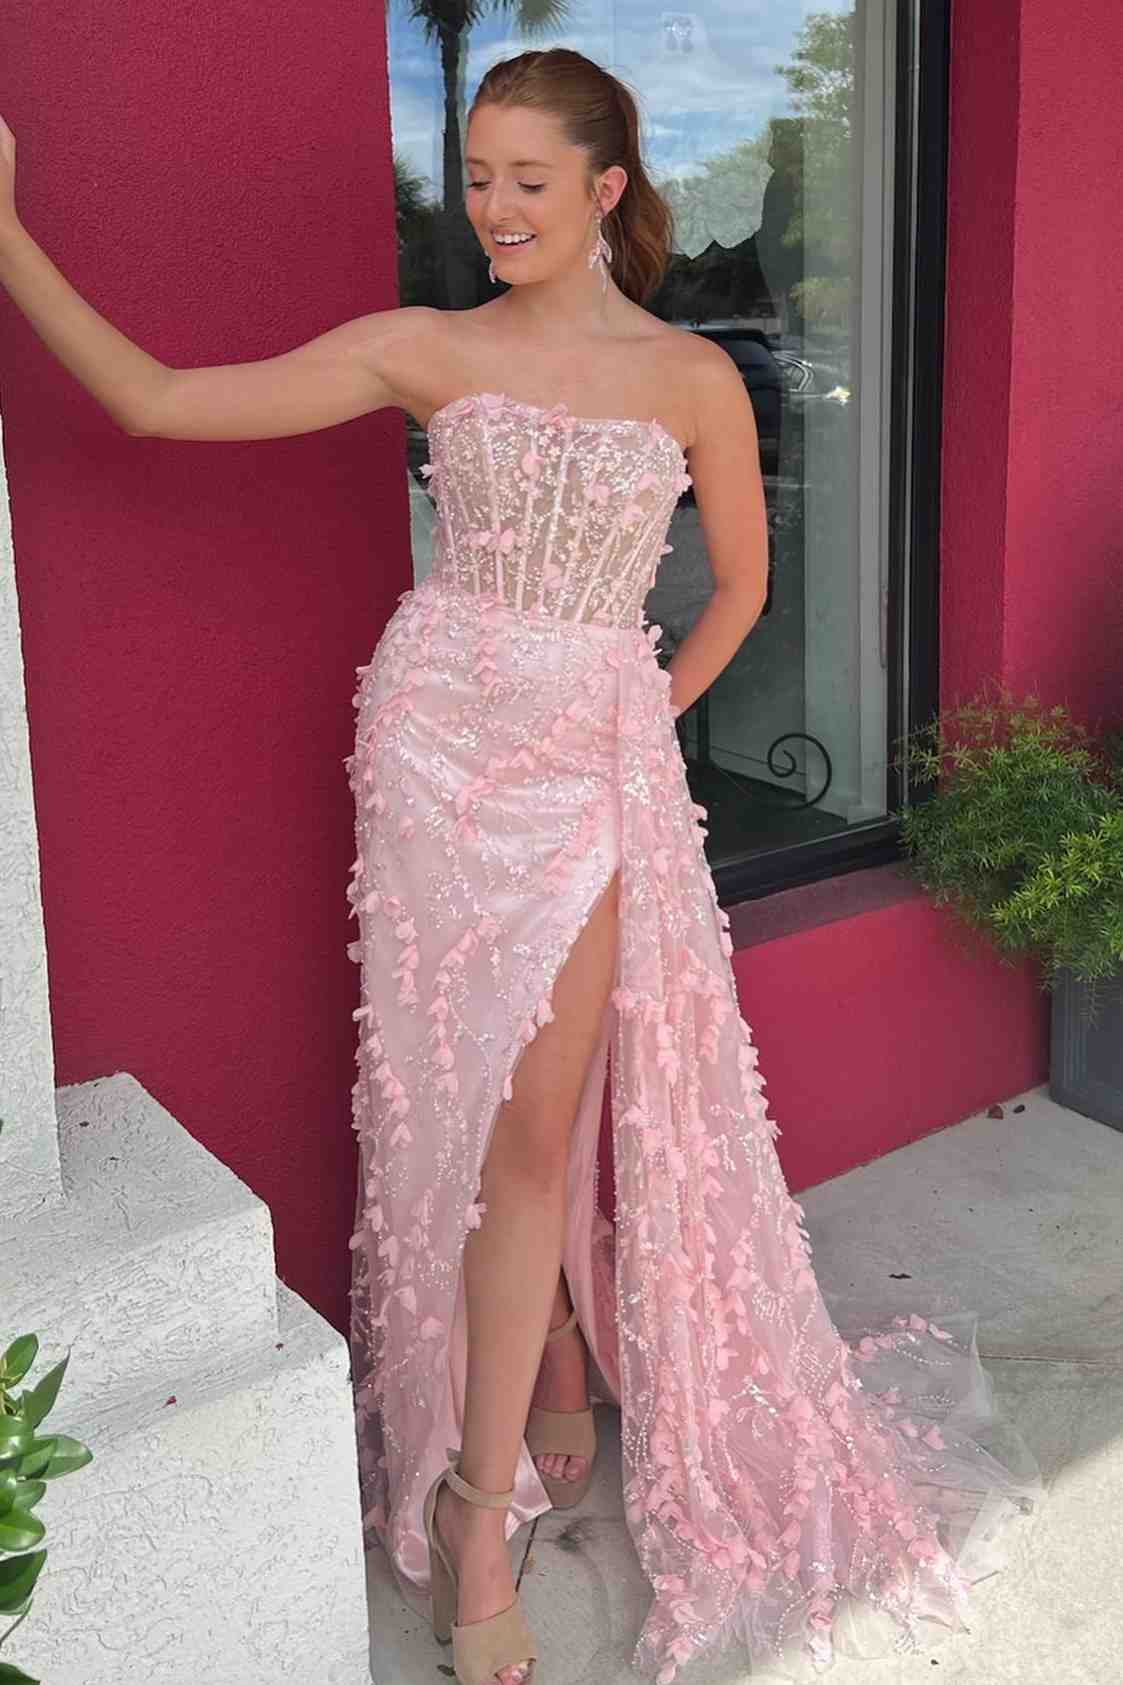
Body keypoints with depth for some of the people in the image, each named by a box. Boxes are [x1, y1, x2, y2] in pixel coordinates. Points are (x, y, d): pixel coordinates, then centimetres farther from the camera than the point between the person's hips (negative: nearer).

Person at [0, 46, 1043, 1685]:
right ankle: (553, 1375, 32)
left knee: (536, 1125, -2)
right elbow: (160, 400, -1)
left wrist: (642, 713, 8)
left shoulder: (691, 376, 1)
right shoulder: (427, 350, 2)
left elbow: (740, 578, 15)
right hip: (434, 734, 1)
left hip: (590, 756, -1)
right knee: (463, 1109, 7)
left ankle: (476, 1512, 10)